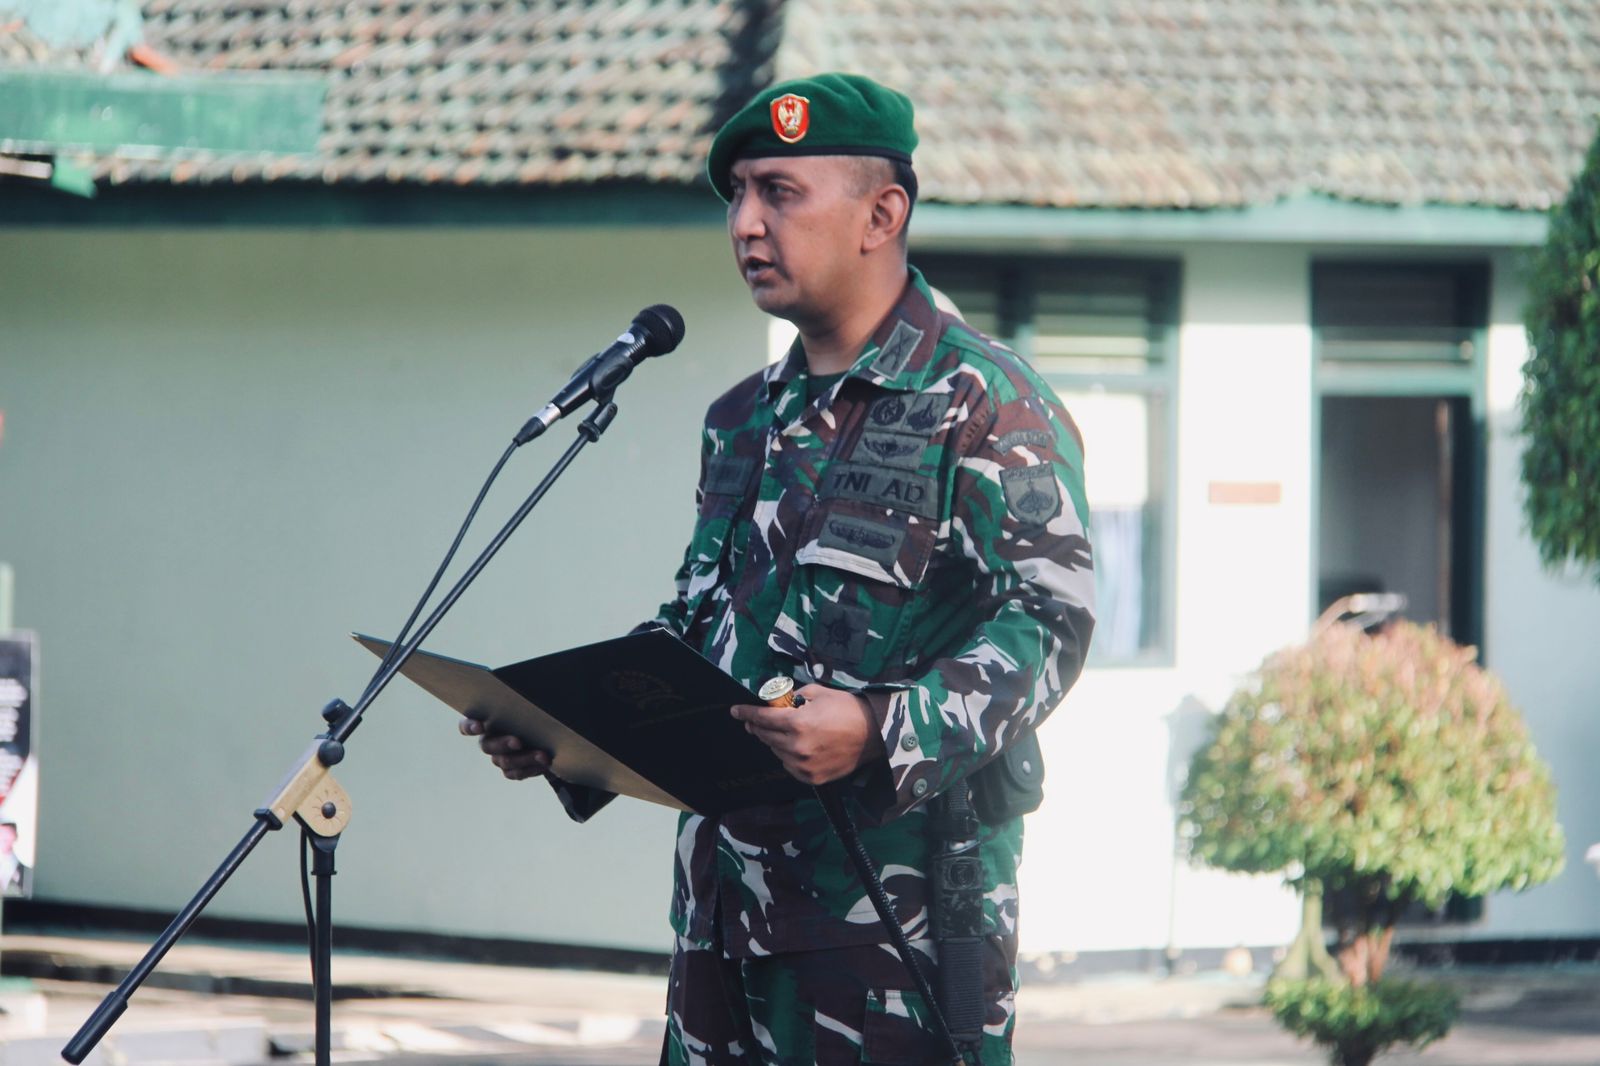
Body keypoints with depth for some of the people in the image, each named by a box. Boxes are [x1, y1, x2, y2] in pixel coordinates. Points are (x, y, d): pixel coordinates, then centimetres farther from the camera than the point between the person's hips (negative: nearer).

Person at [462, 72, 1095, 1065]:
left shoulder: (986, 405, -6)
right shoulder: (745, 422, 20)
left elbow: (1052, 621, -14)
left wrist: (882, 729, -27)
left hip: (899, 897, -7)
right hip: (730, 896, 7)